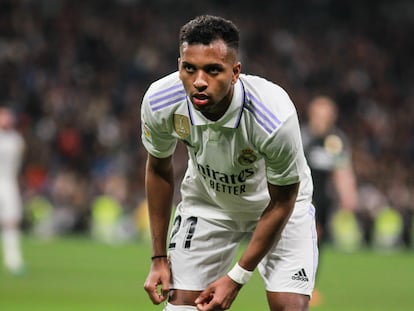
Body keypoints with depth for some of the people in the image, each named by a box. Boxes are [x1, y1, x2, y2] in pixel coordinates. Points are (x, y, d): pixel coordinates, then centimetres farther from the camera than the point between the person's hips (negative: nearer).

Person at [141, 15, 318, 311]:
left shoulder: (276, 116, -37)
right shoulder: (158, 103, -27)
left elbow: (281, 202, -21)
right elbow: (159, 169, -5)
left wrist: (236, 278, -19)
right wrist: (159, 258, -3)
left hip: (276, 202, -2)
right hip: (205, 201, 2)